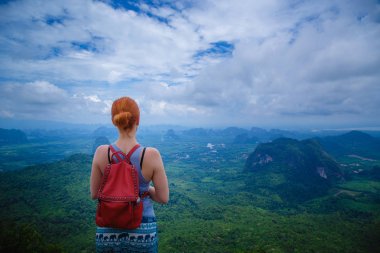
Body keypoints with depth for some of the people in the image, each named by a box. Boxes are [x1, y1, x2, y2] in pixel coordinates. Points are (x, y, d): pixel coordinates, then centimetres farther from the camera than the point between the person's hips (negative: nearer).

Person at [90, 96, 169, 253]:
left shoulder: (102, 152, -14)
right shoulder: (152, 155, -19)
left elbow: (94, 194, -2)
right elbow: (164, 198, -10)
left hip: (108, 231, 2)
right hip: (143, 232, -1)